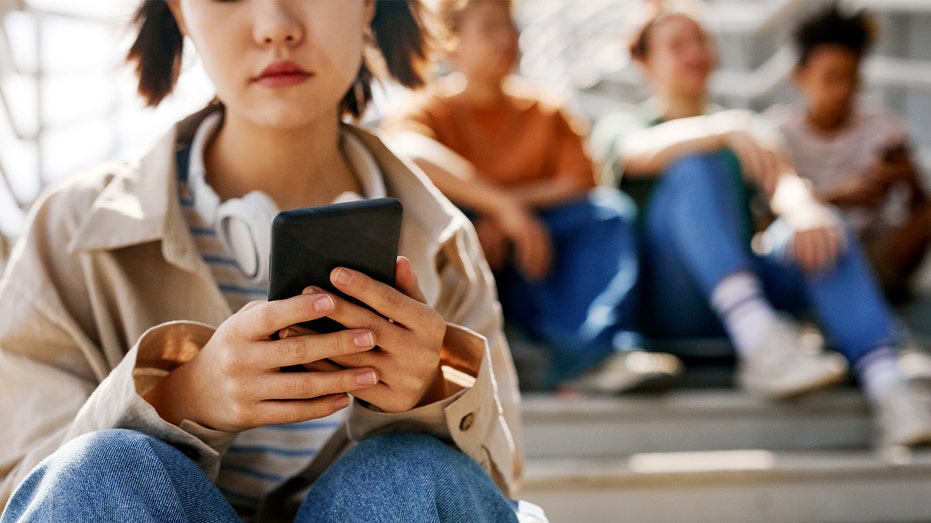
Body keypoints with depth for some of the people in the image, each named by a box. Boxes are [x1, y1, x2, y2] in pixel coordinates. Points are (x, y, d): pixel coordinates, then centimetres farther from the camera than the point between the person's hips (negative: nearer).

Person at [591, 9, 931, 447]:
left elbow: (783, 181, 2)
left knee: (819, 229, -26)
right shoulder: (619, 126, 16)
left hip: (749, 284, 3)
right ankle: (760, 341, -48)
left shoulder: (748, 127, 25)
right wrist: (725, 129, -30)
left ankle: (888, 386, -46)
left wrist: (803, 210, -23)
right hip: (669, 303, -3)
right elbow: (641, 152, -11)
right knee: (695, 166, -27)